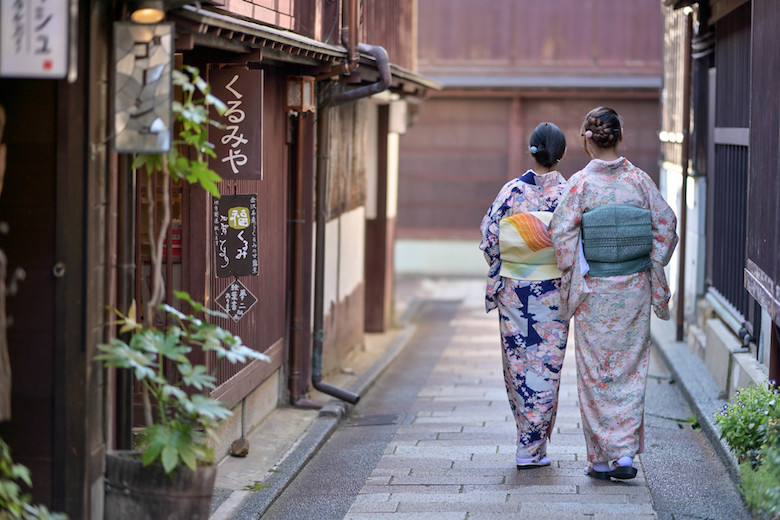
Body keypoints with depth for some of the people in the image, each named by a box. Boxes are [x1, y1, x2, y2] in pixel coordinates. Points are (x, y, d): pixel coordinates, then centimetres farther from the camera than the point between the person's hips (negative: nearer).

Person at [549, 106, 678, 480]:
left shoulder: (580, 183, -10)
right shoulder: (639, 180, -1)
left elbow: (562, 233, -13)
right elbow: (665, 226, 1)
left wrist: (570, 278, -1)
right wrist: (652, 270, 11)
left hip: (594, 290, -2)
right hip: (634, 289, 2)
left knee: (596, 372, 6)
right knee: (629, 369, 10)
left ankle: (603, 458, 8)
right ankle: (625, 452, 4)